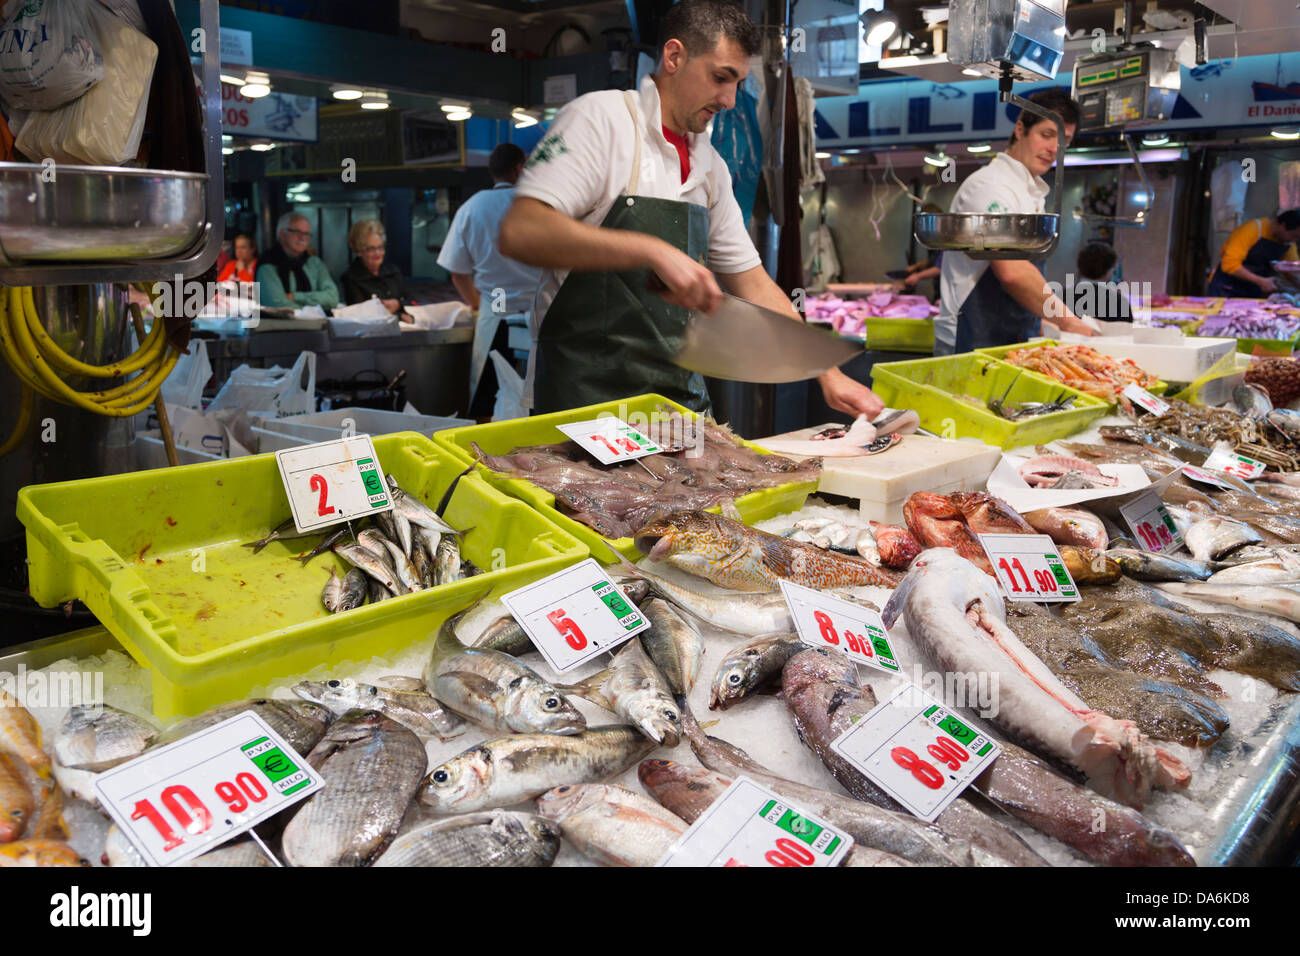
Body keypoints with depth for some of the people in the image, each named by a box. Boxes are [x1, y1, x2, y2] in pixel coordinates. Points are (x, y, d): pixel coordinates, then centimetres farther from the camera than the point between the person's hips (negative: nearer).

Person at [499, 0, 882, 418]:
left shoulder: (710, 165, 14)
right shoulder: (599, 118, -7)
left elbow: (751, 283, 17)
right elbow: (519, 232, -22)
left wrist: (829, 374, 10)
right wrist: (653, 251, -28)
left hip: (683, 394, 6)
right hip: (588, 395, -6)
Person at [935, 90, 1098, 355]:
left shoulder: (1033, 192, 20)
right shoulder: (991, 185, -11)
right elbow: (1011, 271, -23)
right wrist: (1067, 321, -18)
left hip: (1011, 343, 9)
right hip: (972, 343, -9)